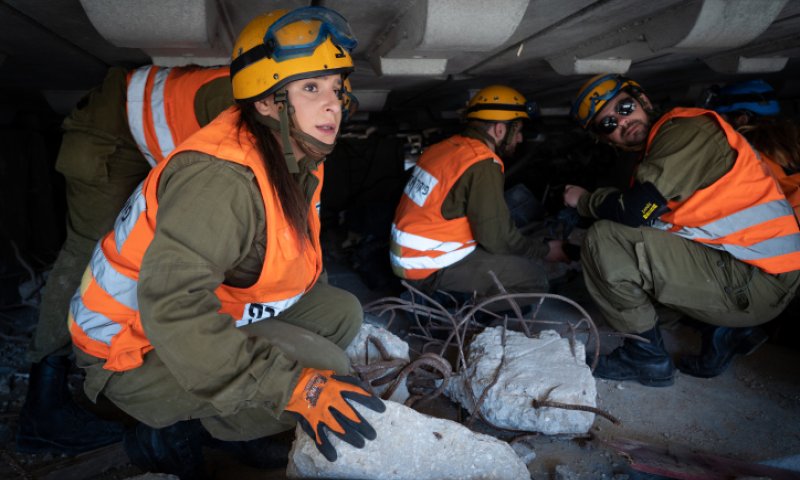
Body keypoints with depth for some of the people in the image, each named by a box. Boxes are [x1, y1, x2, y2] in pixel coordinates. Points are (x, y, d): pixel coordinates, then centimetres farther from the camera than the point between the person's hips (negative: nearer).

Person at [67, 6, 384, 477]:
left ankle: (230, 423, 10)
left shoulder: (298, 162, 0)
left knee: (342, 312, 2)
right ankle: (171, 435, -2)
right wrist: (291, 385, -40)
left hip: (215, 316, 9)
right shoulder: (220, 177, -30)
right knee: (326, 367, -23)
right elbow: (172, 306, -38)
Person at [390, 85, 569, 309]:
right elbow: (497, 239, -14)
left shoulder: (445, 147, 6)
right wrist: (546, 250, 3)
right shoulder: (482, 167, -19)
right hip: (431, 270, -9)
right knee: (534, 277, -5)